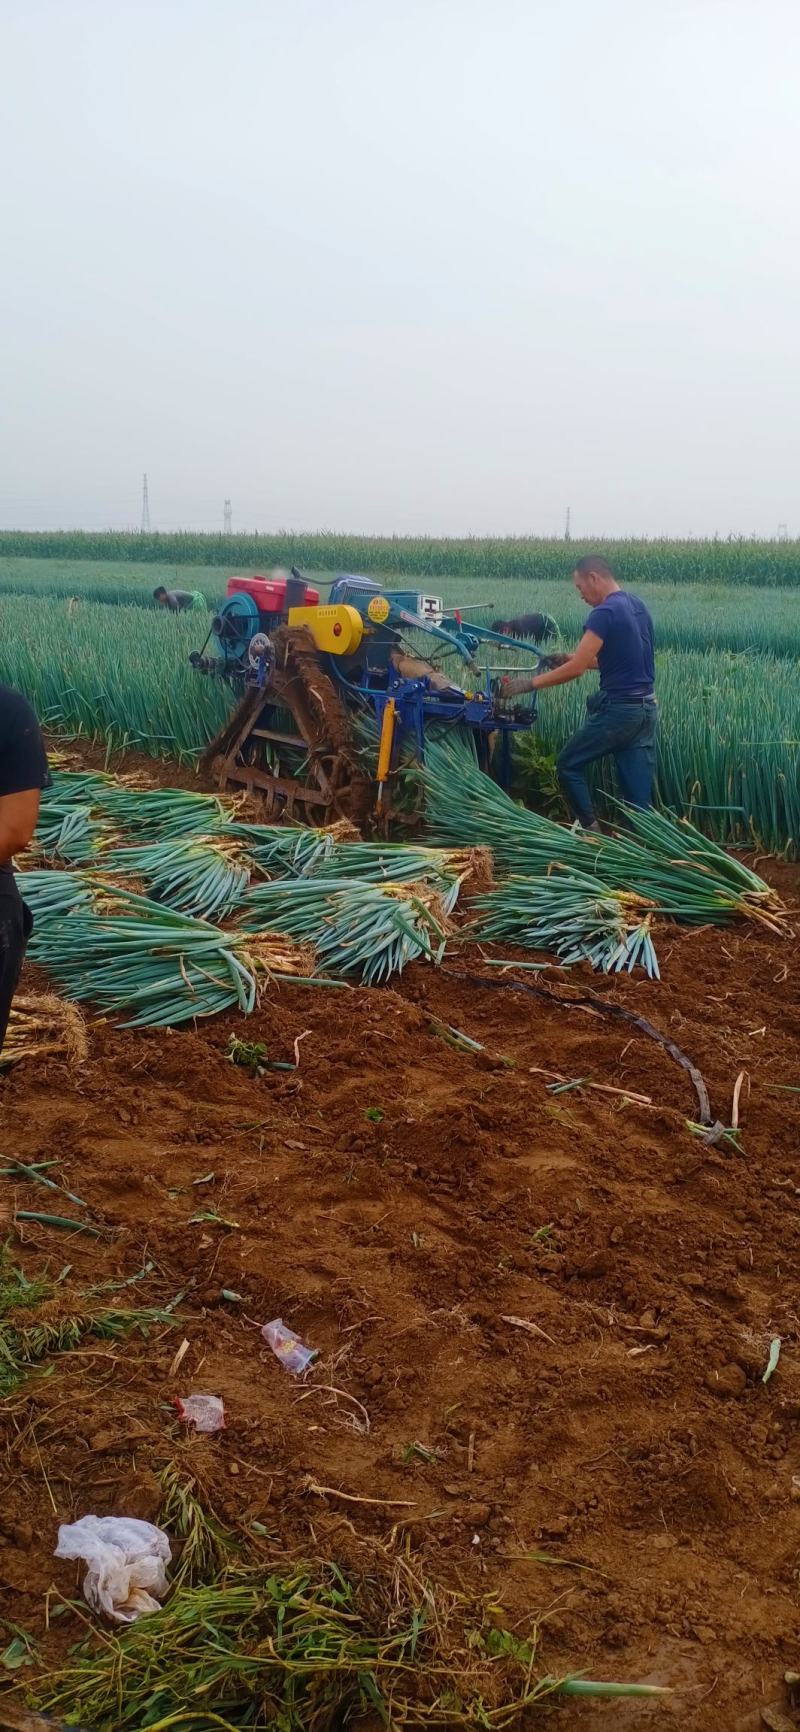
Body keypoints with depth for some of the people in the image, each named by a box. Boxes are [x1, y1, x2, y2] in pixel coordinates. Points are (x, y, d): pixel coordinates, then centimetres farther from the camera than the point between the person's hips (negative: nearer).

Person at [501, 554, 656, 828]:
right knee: (639, 791, 7)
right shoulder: (637, 606, 13)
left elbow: (576, 670, -17)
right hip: (646, 709, 8)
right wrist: (573, 658, 21)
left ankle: (589, 829, 11)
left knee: (568, 765, 9)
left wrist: (530, 683, -11)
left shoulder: (604, 613, -15)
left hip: (619, 709, -8)